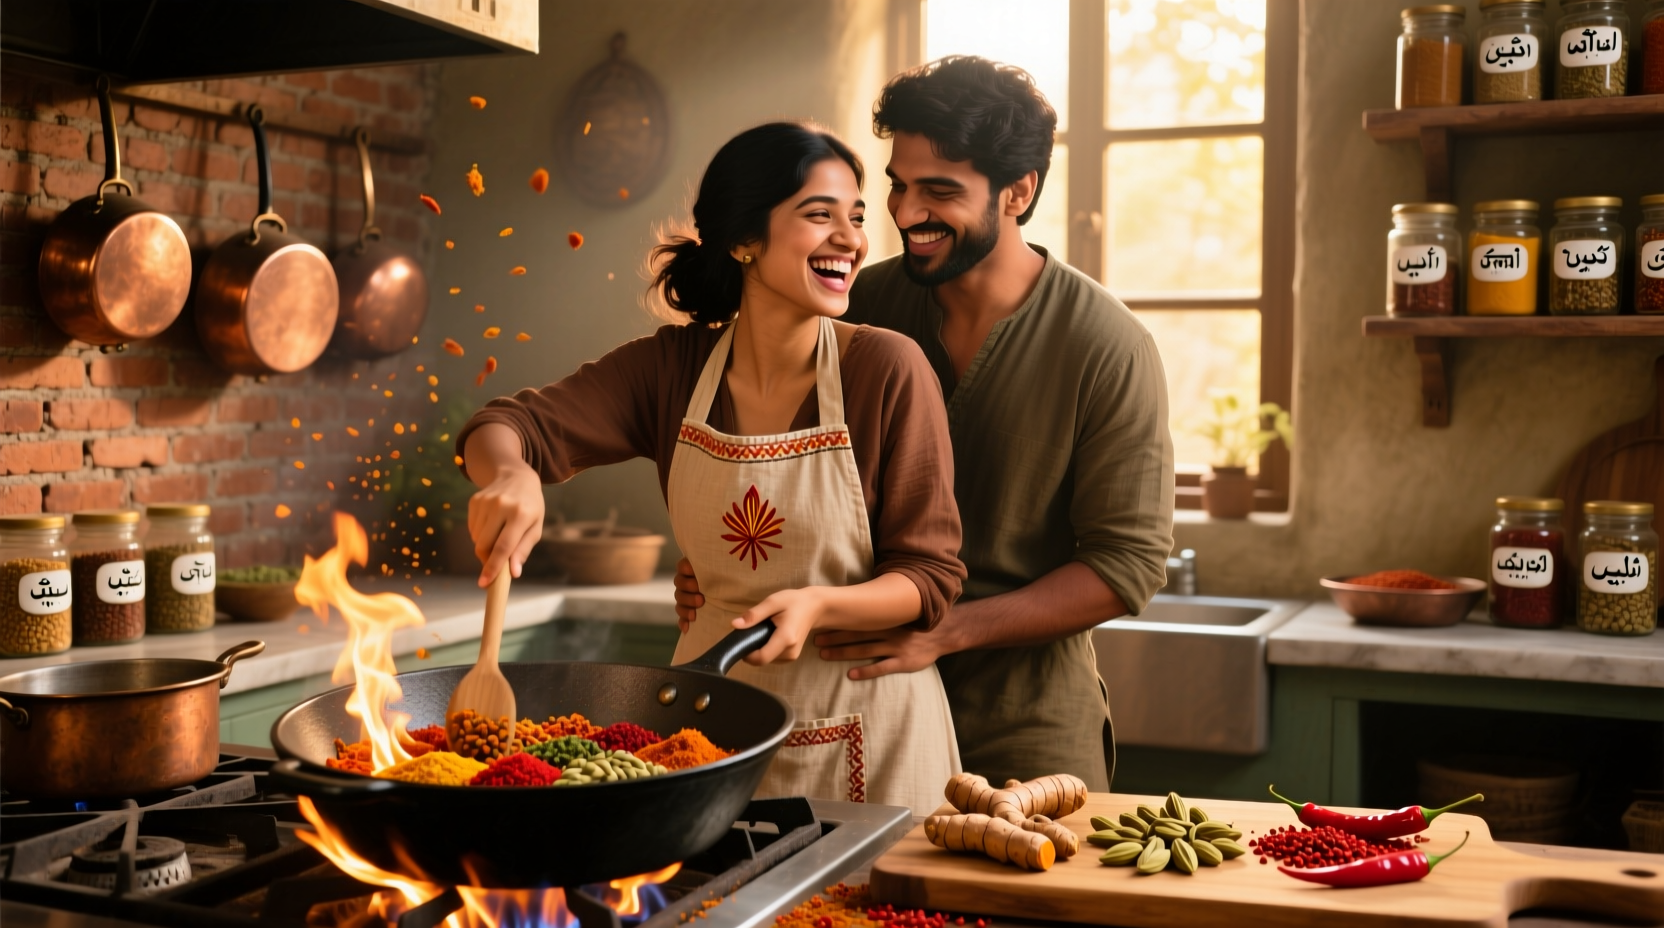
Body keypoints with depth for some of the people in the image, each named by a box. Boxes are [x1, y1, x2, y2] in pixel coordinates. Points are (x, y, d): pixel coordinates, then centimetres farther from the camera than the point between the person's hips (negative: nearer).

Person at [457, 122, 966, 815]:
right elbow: (509, 426, -8)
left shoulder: (887, 368, -13)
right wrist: (511, 473, -32)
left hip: (864, 727, -2)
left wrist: (818, 605, -28)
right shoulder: (671, 368, -4)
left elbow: (932, 574, -10)